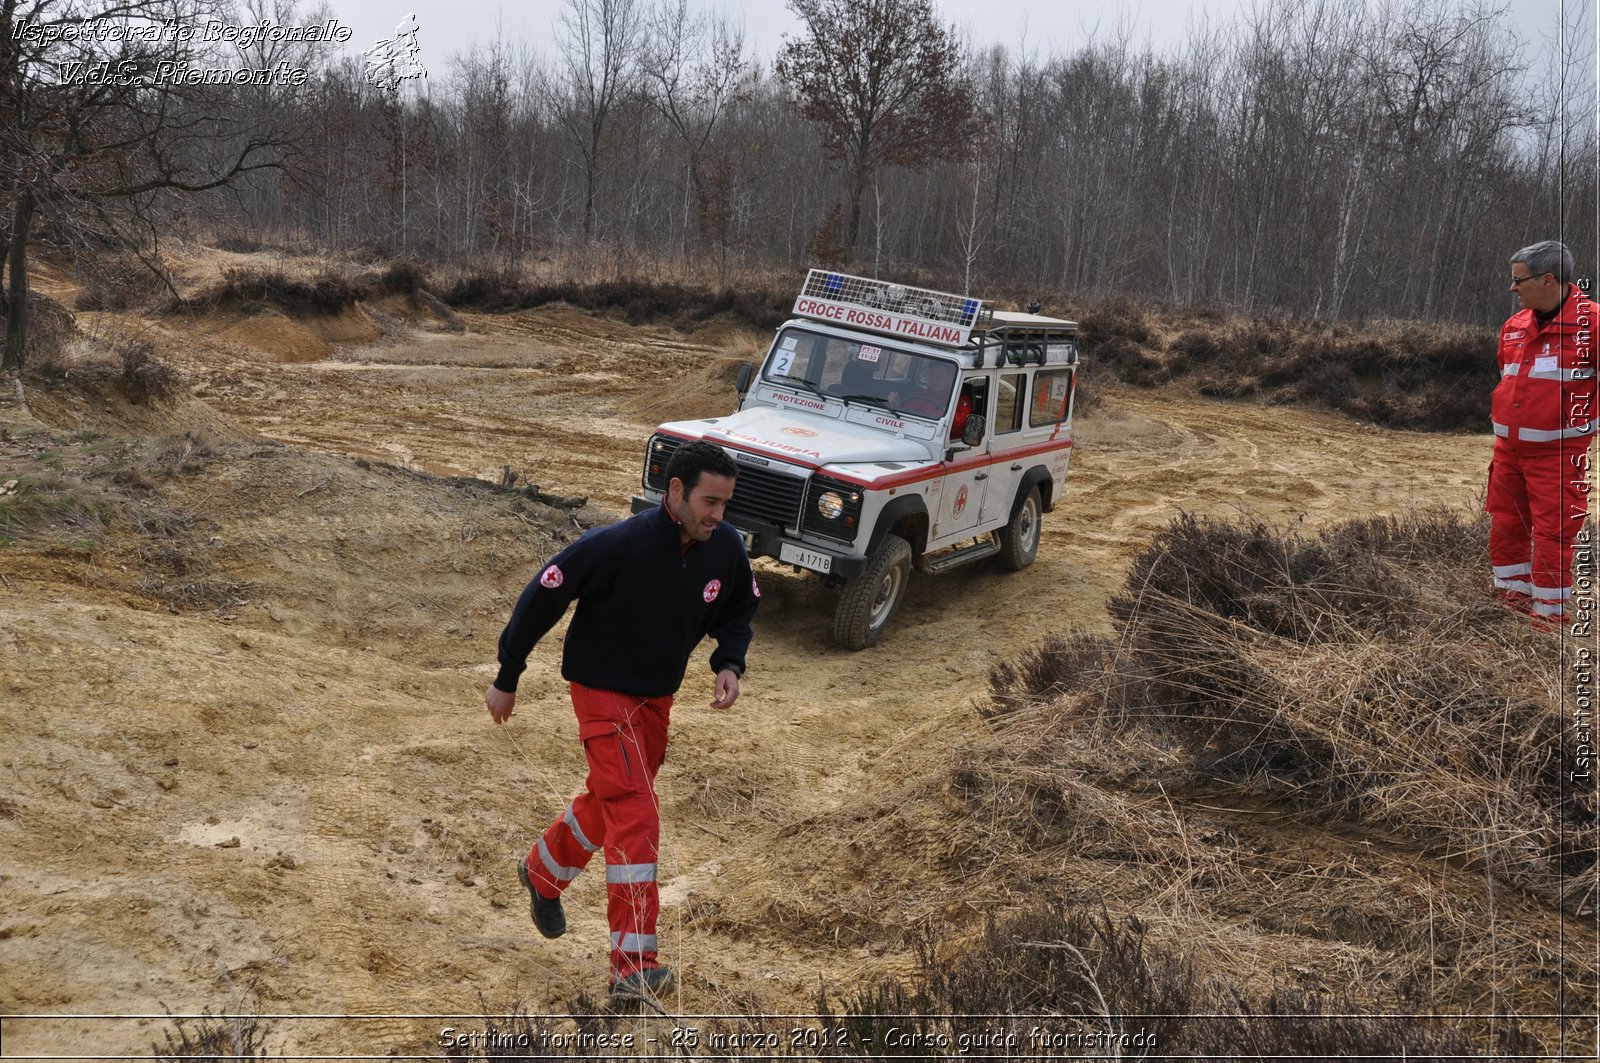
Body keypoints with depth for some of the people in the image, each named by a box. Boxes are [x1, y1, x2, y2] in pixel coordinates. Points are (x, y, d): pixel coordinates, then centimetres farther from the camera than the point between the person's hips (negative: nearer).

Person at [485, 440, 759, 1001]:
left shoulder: (726, 548, -12)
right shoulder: (617, 545, -29)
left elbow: (738, 609, 8)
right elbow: (541, 597, -19)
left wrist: (729, 664, -12)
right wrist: (506, 679, -12)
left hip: (658, 697, 7)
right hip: (602, 691, -7)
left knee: (610, 800, 23)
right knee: (636, 815, -16)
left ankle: (543, 874, 52)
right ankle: (634, 965, -10)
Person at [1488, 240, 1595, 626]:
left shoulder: (1587, 320, -13)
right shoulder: (1513, 326, 9)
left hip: (1557, 452, -7)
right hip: (1508, 448, 7)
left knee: (1552, 534, -3)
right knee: (1504, 525, 14)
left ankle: (1550, 613, 8)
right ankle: (1512, 597, 30)